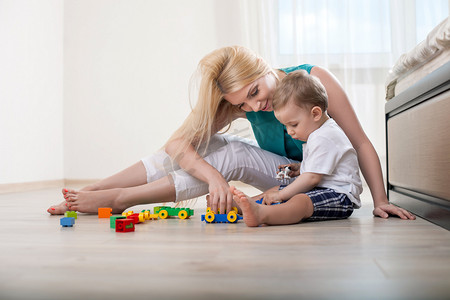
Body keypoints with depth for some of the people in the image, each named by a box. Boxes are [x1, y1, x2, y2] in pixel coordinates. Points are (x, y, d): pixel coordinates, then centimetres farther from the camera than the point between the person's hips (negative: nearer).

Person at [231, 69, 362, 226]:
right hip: (321, 189, 12)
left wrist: (280, 195, -17)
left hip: (341, 197, -12)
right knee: (274, 190, 3)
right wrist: (301, 167, 16)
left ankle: (261, 214, -61)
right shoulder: (317, 134, 18)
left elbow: (313, 178, -21)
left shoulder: (324, 138, -18)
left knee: (302, 202, -38)